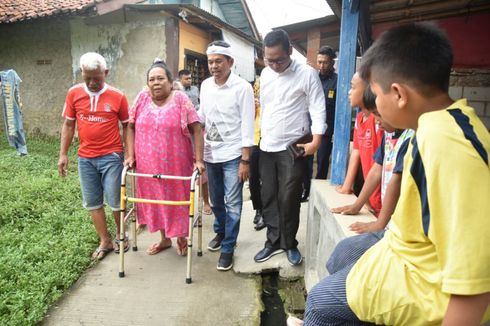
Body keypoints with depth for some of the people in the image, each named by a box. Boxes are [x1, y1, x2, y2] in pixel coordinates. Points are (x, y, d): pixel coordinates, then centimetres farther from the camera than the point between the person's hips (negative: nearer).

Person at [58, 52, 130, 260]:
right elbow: (68, 125, 7)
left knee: (115, 201, 3)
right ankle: (105, 241, 26)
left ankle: (120, 236, 27)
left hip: (111, 157, -3)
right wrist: (63, 154, 4)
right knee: (92, 203, 10)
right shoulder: (74, 94, 0)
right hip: (85, 158, 4)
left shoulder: (117, 96, -7)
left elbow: (126, 126, 1)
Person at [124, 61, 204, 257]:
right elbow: (131, 127, 6)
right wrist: (130, 156, -1)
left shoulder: (180, 99, -8)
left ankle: (181, 237, 32)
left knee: (178, 201, 9)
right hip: (148, 165, 4)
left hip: (176, 165, -3)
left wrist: (198, 160, -16)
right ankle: (164, 238, 36)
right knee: (155, 200, 16)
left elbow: (196, 130, -11)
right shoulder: (142, 98, 2)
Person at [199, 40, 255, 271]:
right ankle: (220, 232, 41)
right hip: (210, 153, 5)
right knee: (215, 200, 18)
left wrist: (245, 160, -15)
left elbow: (247, 125, -13)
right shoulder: (205, 85, 6)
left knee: (232, 204, 0)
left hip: (233, 155, -5)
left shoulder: (242, 88, -10)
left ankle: (228, 247, 13)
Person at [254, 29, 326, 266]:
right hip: (267, 147, 5)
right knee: (269, 198, 10)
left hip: (293, 148, -5)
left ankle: (289, 243, 21)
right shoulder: (265, 74, 8)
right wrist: (262, 134, 13)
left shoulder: (307, 74, -7)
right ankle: (273, 242, 24)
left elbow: (318, 108, -10)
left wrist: (316, 140, -20)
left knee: (288, 200, 1)